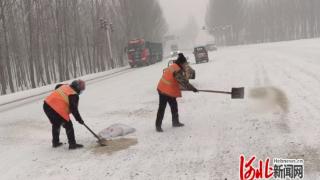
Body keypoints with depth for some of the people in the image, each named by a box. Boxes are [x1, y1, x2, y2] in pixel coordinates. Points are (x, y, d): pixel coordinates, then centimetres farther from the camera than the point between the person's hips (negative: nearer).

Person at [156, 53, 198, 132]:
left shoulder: (173, 66, 8)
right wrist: (192, 88, -15)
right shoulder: (177, 70, -22)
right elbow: (183, 81, -22)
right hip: (165, 91, -10)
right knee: (162, 108, -3)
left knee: (174, 106, 17)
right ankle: (158, 126, 3)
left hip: (170, 91, 10)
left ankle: (175, 122, 30)